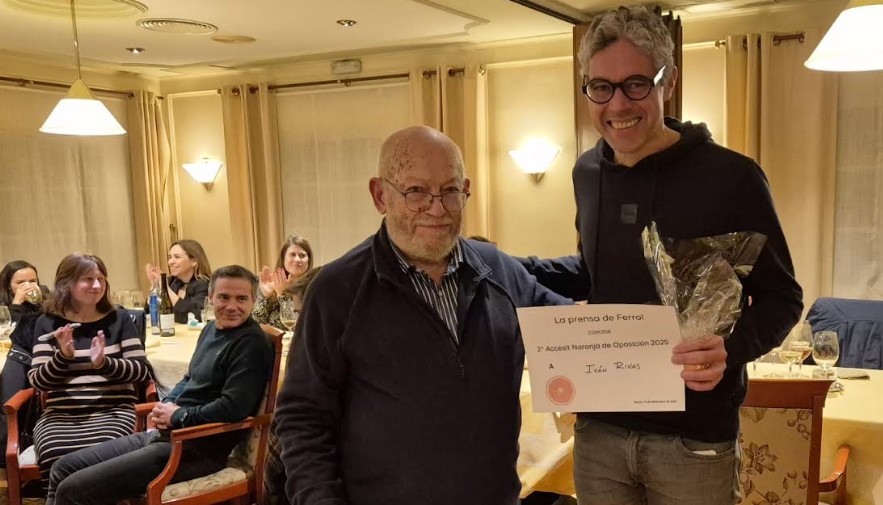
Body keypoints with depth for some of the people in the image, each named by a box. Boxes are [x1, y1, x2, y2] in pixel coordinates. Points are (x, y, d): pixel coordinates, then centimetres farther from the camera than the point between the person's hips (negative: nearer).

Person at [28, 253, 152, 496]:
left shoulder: (119, 319, 10)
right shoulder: (48, 323, 10)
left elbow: (142, 371, 3)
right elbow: (37, 381, 4)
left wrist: (105, 363, -14)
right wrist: (63, 355, -14)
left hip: (113, 410, 0)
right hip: (61, 414, 1)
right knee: (57, 460, -31)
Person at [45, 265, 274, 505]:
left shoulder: (252, 343, -17)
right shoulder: (212, 328, 12)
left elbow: (233, 408, -26)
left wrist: (177, 416, -12)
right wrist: (166, 405, 3)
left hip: (197, 448, -10)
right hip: (164, 433, 10)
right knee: (63, 468, 13)